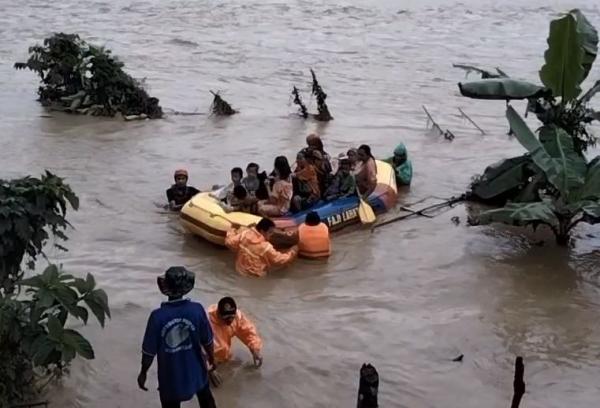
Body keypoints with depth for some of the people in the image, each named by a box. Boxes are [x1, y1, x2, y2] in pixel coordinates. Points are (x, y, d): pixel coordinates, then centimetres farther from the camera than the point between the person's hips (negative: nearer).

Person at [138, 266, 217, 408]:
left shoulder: (157, 316, -23)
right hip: (195, 370, 2)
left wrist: (143, 373, 3)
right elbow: (207, 340, -6)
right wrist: (211, 357, 14)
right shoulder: (197, 310, -18)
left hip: (170, 377, -1)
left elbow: (149, 351, -14)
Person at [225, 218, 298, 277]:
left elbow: (230, 242, -7)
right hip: (255, 274, -6)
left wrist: (233, 230, 11)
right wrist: (292, 252, -5)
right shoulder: (265, 247, -30)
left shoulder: (244, 233, -18)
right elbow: (279, 260, -18)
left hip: (240, 269, 6)